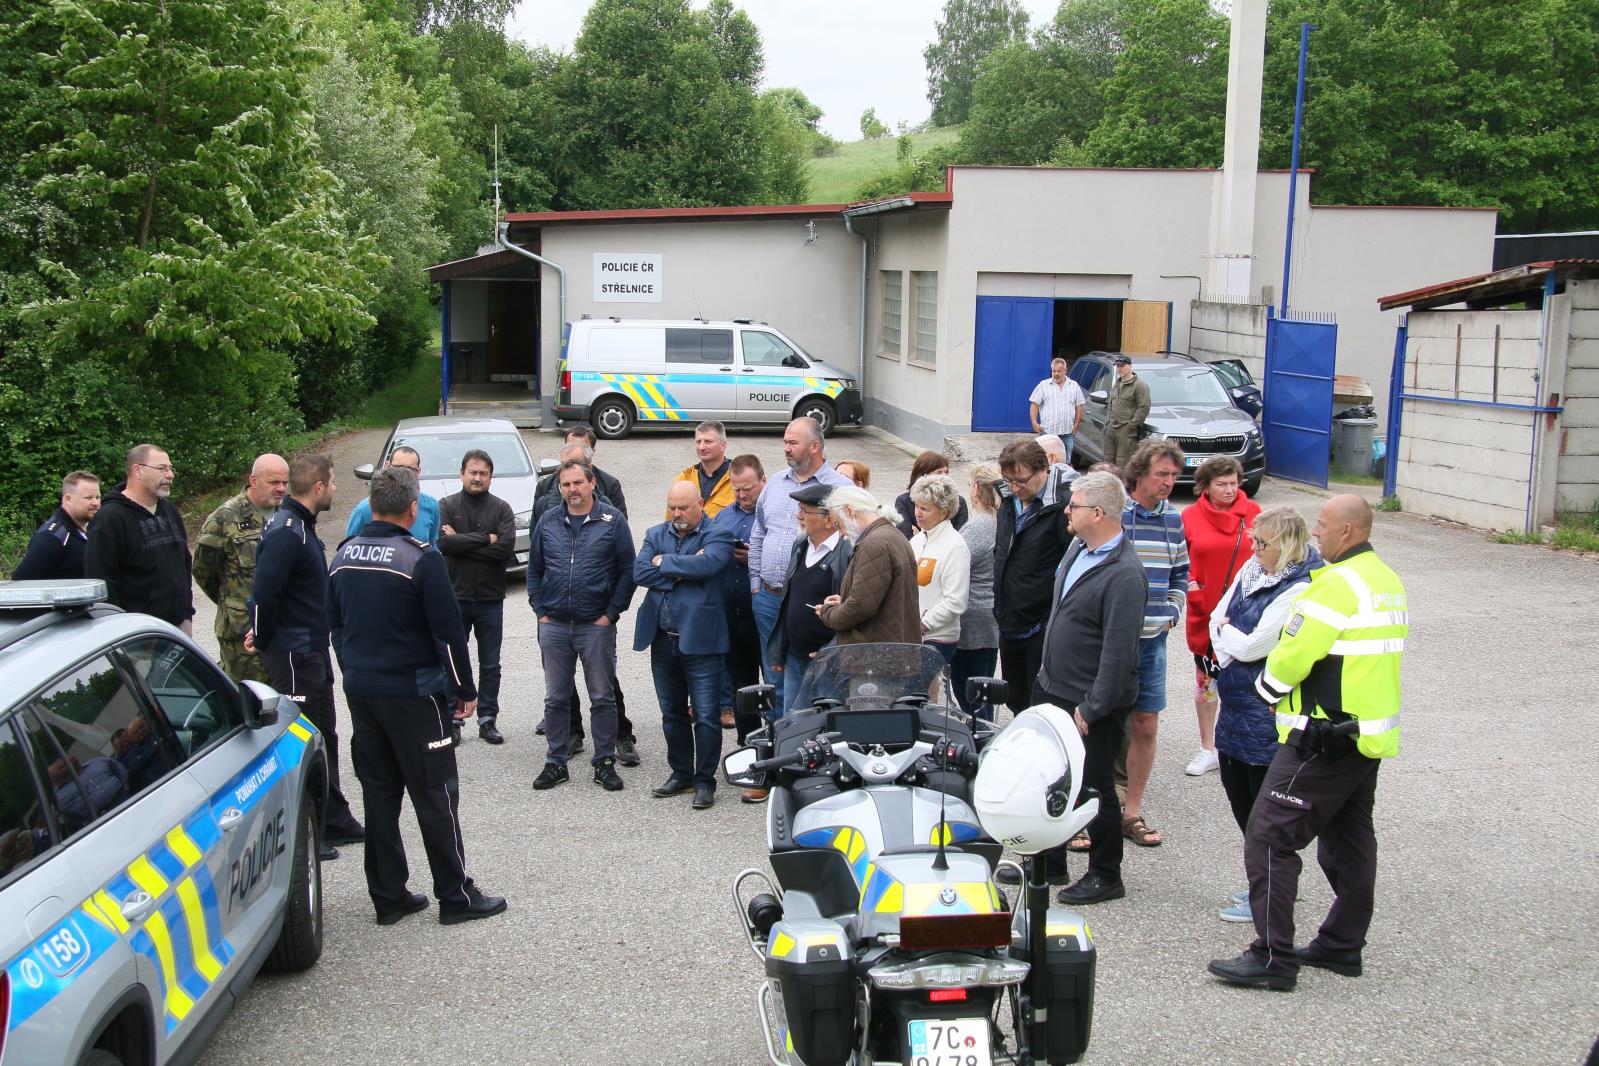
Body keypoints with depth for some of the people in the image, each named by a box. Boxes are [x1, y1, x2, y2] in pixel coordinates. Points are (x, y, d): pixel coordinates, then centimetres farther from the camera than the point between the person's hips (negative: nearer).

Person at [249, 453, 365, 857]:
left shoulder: (300, 526, 12)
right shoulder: (286, 532, -21)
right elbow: (263, 591, -27)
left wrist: (265, 637, 17)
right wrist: (263, 638, -14)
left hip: (312, 650, 10)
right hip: (293, 654, -10)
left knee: (324, 734, 17)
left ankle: (335, 821, 28)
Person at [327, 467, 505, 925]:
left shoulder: (343, 556, 6)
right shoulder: (421, 557, -15)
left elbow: (335, 626, 15)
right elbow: (448, 630, -14)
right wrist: (467, 689, -5)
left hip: (360, 692, 6)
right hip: (412, 692, -6)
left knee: (379, 794, 13)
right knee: (435, 794, 2)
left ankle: (388, 896, 19)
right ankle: (457, 896, 8)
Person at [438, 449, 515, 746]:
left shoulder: (501, 508, 2)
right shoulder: (447, 505, 0)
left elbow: (507, 546, -14)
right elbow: (443, 543, -15)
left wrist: (461, 542, -14)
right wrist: (485, 539, -15)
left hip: (490, 599, 1)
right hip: (455, 596, -1)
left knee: (490, 665, 9)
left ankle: (488, 719, 18)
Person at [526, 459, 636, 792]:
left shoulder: (612, 521, -3)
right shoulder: (547, 523, 7)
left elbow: (627, 571, -3)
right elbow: (534, 570, 13)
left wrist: (611, 613, -8)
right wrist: (540, 611, 4)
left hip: (597, 626, -3)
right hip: (554, 625, 3)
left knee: (602, 698, 4)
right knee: (556, 698, 9)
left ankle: (605, 763, 14)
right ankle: (555, 763, 19)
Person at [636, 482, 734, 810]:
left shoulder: (717, 536, -3)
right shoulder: (656, 534, 12)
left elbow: (707, 565, -23)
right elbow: (640, 573, -3)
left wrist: (665, 562, -10)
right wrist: (682, 570, -12)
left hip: (700, 639, -5)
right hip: (663, 639, 5)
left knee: (706, 715, -1)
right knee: (672, 713, 15)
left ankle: (705, 781, 10)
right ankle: (681, 774, 28)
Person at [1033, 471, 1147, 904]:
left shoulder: (1124, 574, -24)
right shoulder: (1079, 549, 5)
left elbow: (1119, 650, -25)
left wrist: (1091, 708, -22)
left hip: (1092, 702, -9)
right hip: (1055, 689, 9)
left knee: (1093, 787, 3)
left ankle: (1106, 876, 19)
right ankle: (1049, 860, 34)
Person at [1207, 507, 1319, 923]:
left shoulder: (1299, 591, -21)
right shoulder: (1252, 569, 6)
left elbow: (1253, 645, -22)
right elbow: (1218, 617, 8)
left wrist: (1225, 631, -3)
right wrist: (1231, 645, -10)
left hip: (1267, 712, -9)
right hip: (1237, 700, 9)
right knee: (1236, 787, 19)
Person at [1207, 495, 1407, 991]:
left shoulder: (1338, 583, -19)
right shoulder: (1388, 580, 12)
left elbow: (1292, 655, -21)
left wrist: (1266, 689, 0)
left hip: (1326, 740, -10)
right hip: (1370, 734, 10)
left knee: (1269, 838, -7)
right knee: (1349, 841, 18)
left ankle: (1272, 957, -6)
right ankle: (1342, 944, 29)